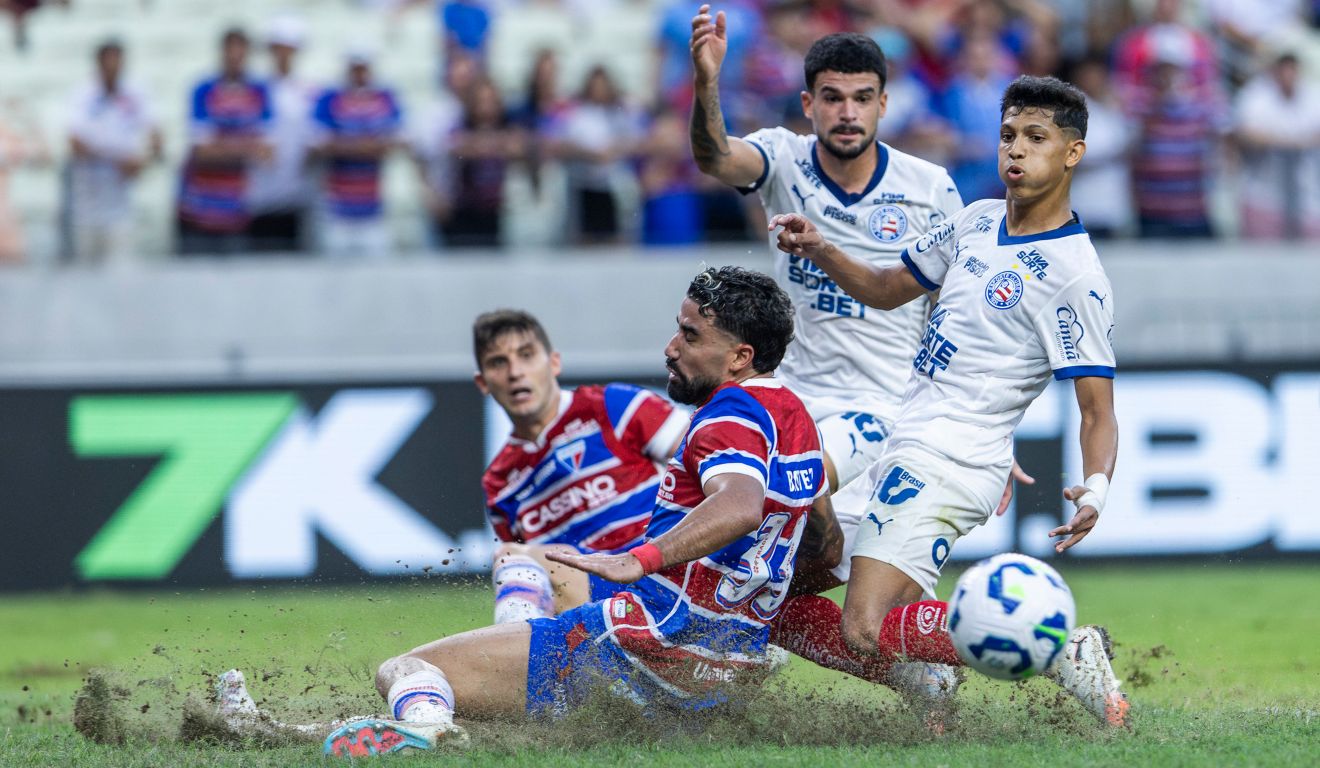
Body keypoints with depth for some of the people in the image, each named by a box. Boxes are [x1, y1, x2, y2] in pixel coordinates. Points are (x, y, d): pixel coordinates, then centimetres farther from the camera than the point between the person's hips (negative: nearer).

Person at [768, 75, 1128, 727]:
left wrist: (1095, 489, -32)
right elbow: (887, 289, 27)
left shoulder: (1074, 276, -12)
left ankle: (1064, 651, -17)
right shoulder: (976, 222, 12)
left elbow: (1098, 411, -12)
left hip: (948, 468, -9)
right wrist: (819, 250, 7)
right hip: (905, 453, 9)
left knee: (867, 633, -24)